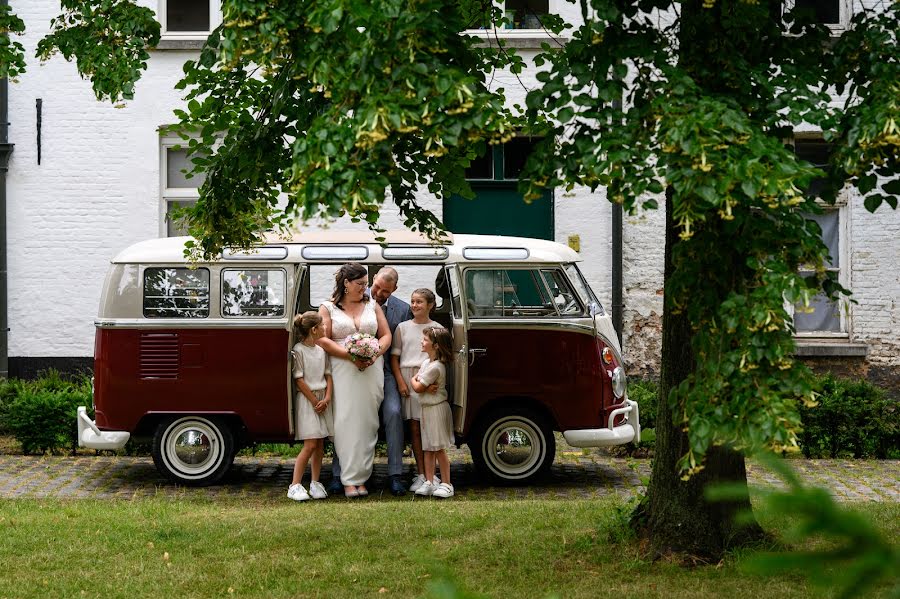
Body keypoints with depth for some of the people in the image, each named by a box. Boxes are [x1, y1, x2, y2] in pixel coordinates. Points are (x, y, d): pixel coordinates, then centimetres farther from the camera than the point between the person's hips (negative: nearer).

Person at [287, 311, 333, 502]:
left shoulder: (322, 350, 11)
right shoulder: (299, 350, -10)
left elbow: (328, 375, 10)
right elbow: (298, 380, -11)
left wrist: (327, 398, -5)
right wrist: (315, 401, -11)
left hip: (323, 400, 7)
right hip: (306, 400, -7)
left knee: (320, 444, 6)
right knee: (311, 445, -12)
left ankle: (315, 483, 14)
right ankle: (295, 486, -9)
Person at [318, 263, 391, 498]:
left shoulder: (373, 306, 15)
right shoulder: (328, 308, 6)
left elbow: (386, 336, 11)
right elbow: (322, 340, -3)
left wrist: (375, 354, -9)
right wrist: (351, 356, -14)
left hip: (371, 370, 3)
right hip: (342, 371, -3)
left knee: (367, 422, 0)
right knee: (345, 421, -9)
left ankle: (360, 478, 4)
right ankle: (349, 480, -8)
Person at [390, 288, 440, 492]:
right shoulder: (403, 328, 10)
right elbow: (394, 357, 9)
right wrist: (400, 381, -3)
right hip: (407, 378, 2)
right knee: (414, 427, 2)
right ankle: (420, 474, 6)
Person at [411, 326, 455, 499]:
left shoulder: (435, 367, -20)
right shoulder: (426, 363, 12)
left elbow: (417, 387, -17)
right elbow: (418, 382, 11)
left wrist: (414, 380, 3)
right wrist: (425, 387, -10)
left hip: (437, 409, -10)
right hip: (427, 409, 10)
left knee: (439, 449, -5)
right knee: (428, 448, 9)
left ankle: (446, 484, 0)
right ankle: (429, 482, 12)